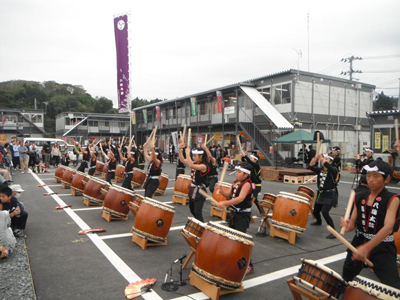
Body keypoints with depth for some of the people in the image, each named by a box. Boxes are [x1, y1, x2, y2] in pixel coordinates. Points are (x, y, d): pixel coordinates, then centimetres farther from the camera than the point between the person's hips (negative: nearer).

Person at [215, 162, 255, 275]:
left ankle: (249, 265, 1)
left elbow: (240, 198, -33)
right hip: (234, 213, 9)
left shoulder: (247, 184, -19)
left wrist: (225, 203, -39)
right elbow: (229, 196, 12)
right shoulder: (235, 183, 7)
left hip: (243, 215, -9)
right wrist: (221, 190, -7)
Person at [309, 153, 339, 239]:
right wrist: (316, 157, -19)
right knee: (315, 211, 21)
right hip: (320, 193, 7)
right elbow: (311, 166, -7)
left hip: (329, 195, -7)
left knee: (325, 212, -23)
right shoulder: (320, 169, 6)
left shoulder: (333, 170, -11)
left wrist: (321, 158, -31)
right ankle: (319, 221, 55)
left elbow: (328, 167, -34)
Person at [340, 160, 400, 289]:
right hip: (358, 243, 5)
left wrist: (366, 247, -37)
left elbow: (388, 228, -26)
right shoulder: (359, 197, 1)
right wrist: (347, 226, -22)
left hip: (382, 248, -4)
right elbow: (353, 223, 4)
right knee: (344, 278, 18)